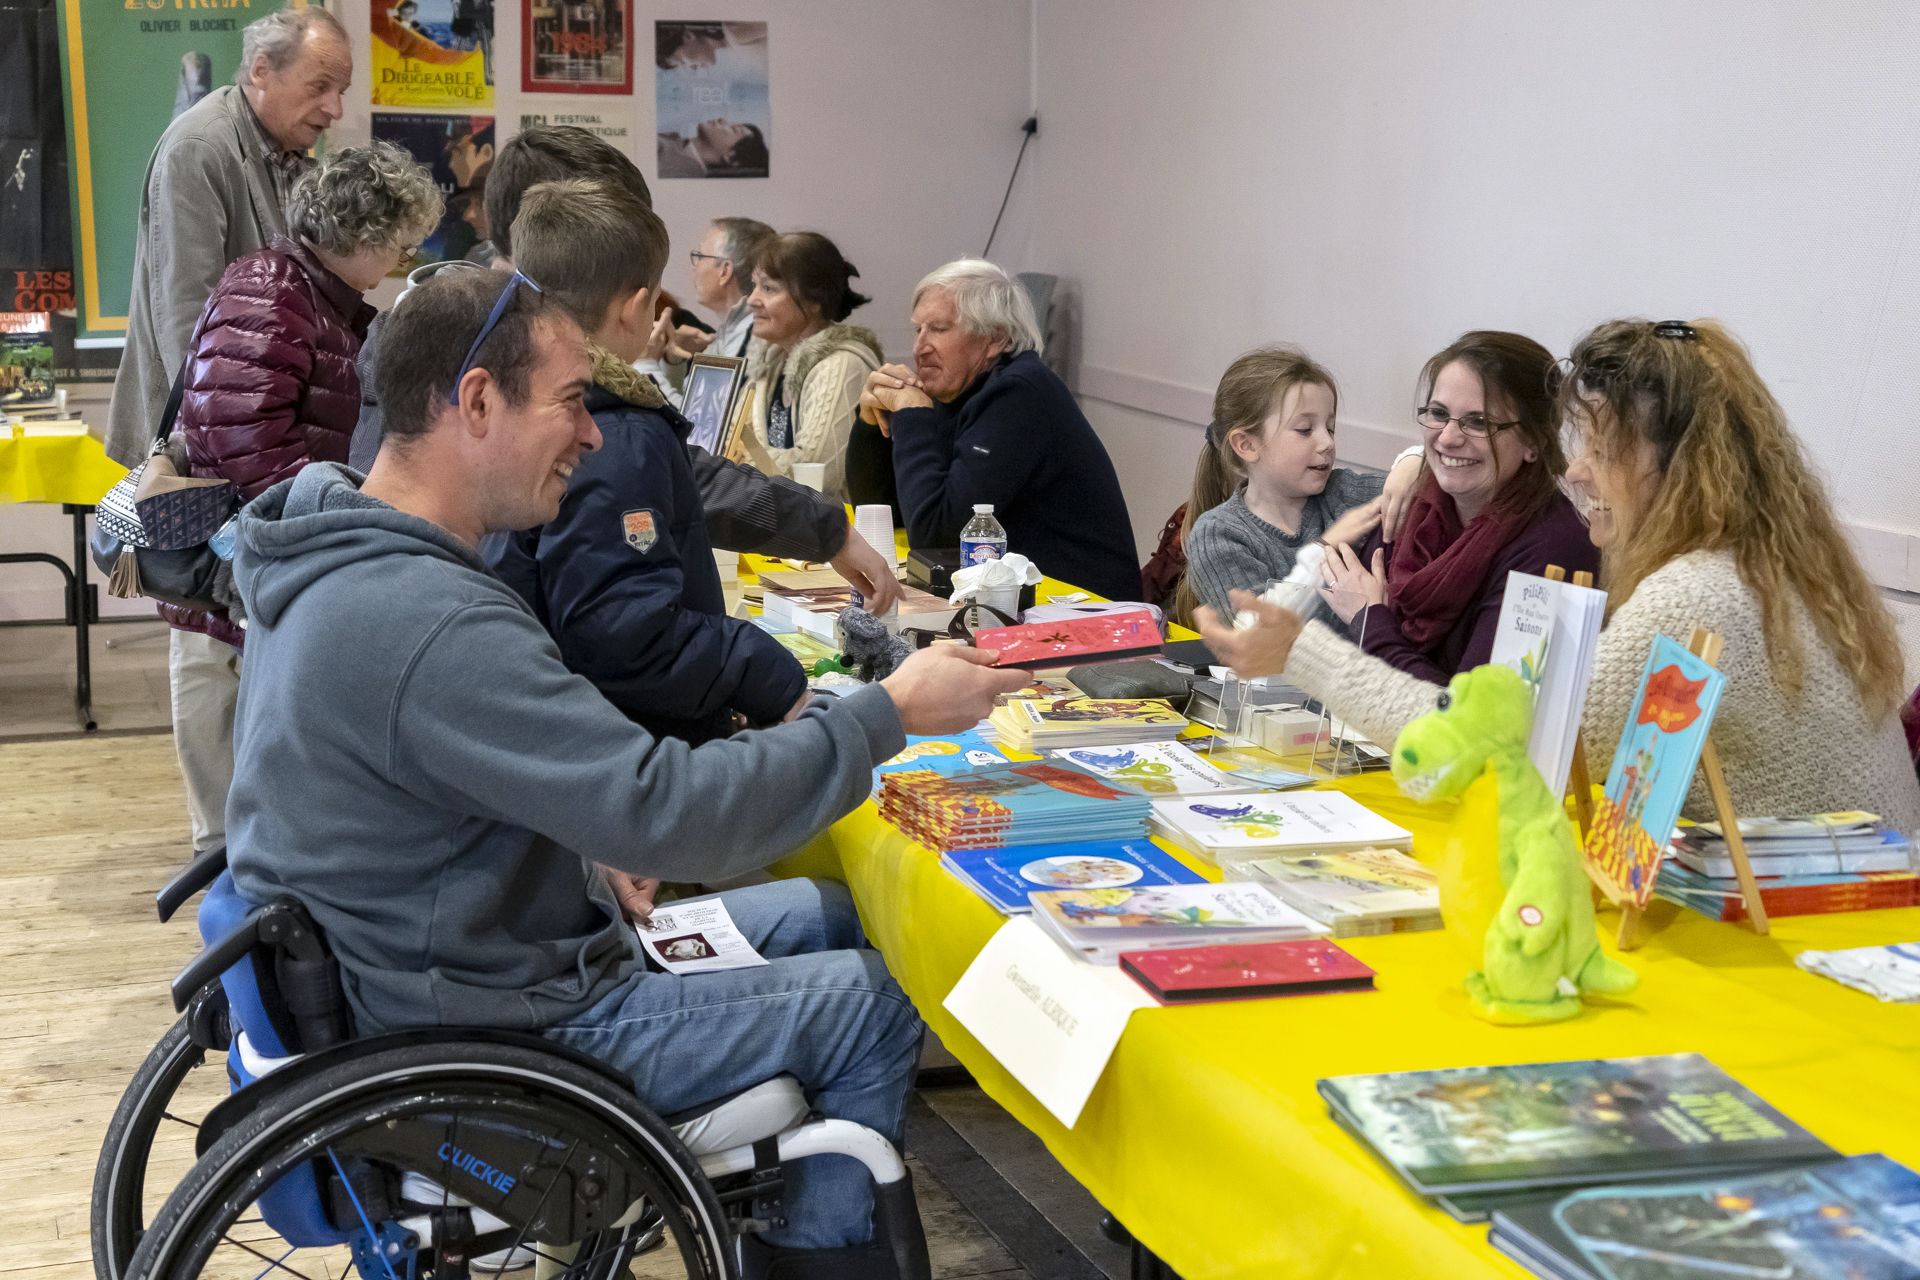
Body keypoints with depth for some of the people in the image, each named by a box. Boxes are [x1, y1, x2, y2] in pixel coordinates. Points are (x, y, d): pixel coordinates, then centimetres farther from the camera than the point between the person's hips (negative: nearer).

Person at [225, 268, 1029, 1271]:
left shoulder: (333, 556, 1)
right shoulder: (432, 623, -32)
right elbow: (674, 816, -31)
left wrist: (586, 851, 5)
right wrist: (886, 716, -21)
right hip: (487, 1035, -10)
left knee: (822, 915, 17)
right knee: (876, 999, 0)